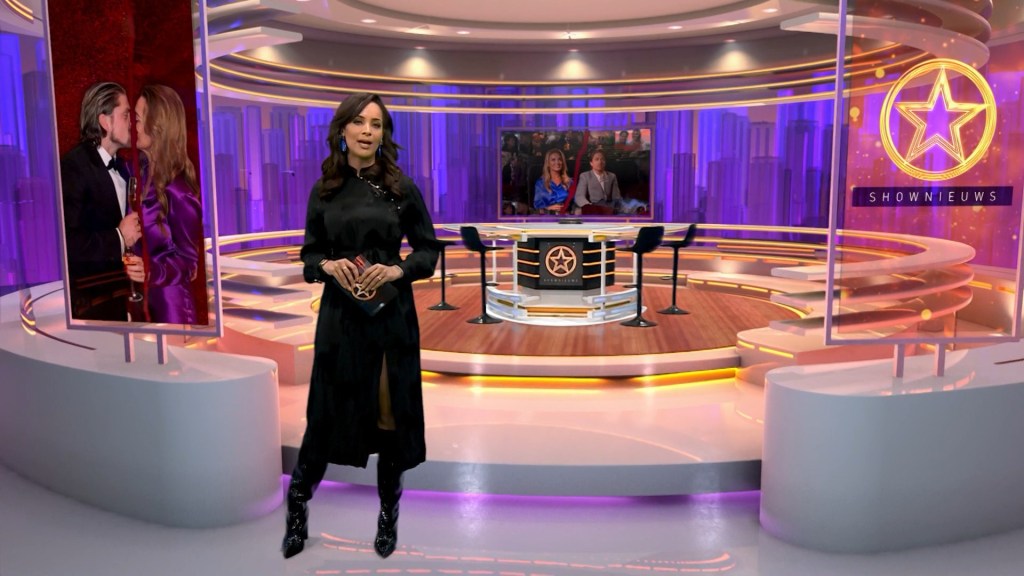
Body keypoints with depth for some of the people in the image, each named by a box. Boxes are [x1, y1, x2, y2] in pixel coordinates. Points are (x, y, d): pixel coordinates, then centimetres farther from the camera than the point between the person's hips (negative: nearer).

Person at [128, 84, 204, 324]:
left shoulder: (176, 190, -19)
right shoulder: (147, 172, 4)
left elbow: (188, 261, -15)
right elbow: (150, 242, 10)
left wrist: (151, 272, -30)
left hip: (171, 304, -7)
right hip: (150, 298, 7)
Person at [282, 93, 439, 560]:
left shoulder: (402, 188, -2)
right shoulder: (324, 191, 2)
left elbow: (428, 251, 2)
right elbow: (309, 255, 8)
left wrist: (397, 269, -16)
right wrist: (328, 265, -14)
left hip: (392, 314, 0)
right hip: (340, 314, 1)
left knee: (391, 415, 8)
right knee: (328, 413, 6)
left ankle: (389, 515, 28)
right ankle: (297, 505, 30)